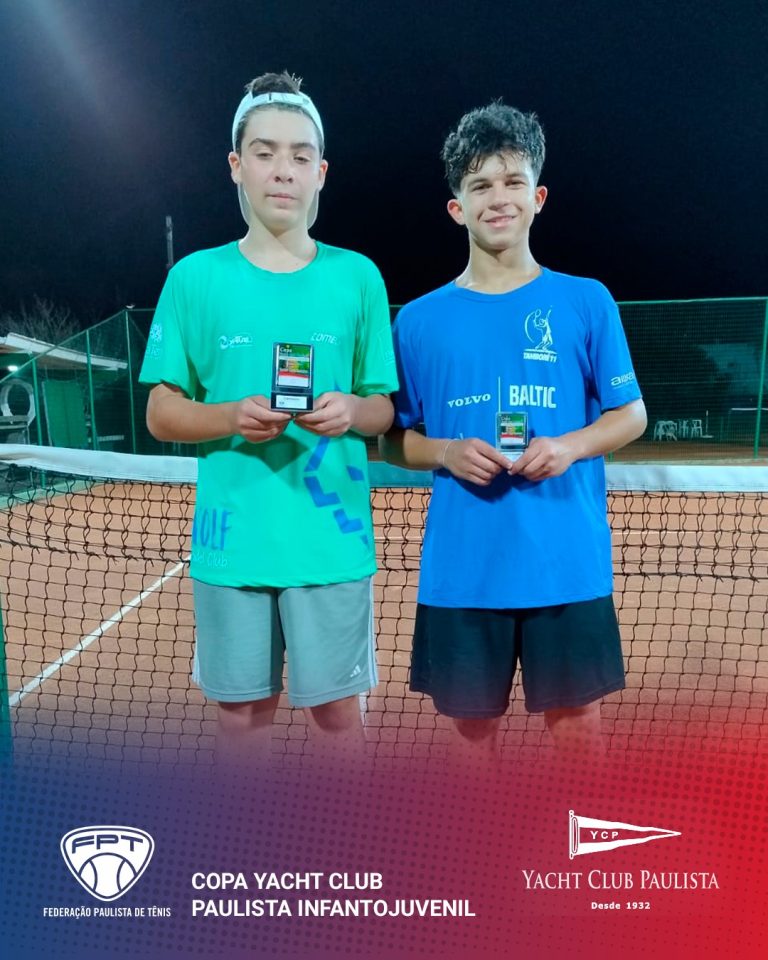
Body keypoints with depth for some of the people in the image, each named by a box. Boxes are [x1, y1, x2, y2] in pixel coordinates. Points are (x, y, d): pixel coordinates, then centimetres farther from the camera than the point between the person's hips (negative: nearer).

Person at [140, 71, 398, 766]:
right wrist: (232, 417, -15)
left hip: (332, 541, 0)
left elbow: (386, 407, 7)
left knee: (335, 708, 10)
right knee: (241, 709, 14)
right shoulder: (194, 277, 3)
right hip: (231, 541, 1)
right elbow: (161, 413, 4)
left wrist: (351, 410, -16)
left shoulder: (357, 276, 4)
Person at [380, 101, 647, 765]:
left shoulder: (586, 302, 3)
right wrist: (448, 453, -13)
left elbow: (631, 414, 7)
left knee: (575, 721, 10)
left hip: (567, 564, 0)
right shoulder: (419, 320, 4)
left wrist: (570, 446, -13)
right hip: (461, 570, 1)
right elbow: (394, 439, 7)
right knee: (473, 723, 13)